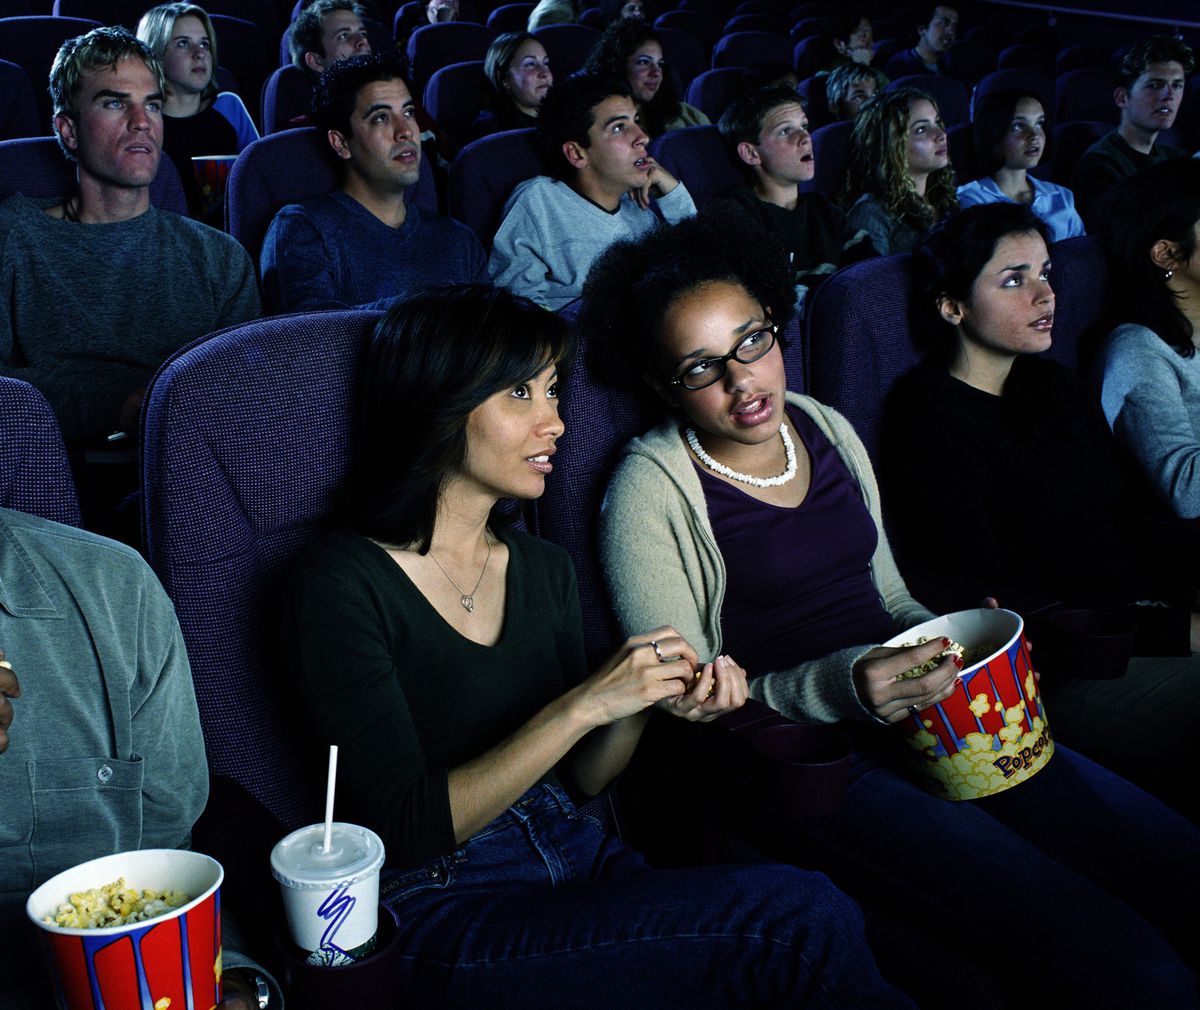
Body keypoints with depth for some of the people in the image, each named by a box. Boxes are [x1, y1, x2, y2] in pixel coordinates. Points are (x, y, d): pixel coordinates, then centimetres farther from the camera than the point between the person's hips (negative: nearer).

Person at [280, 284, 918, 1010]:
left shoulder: (544, 570, 9)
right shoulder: (343, 585, -12)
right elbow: (408, 828, -17)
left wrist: (654, 700, -6)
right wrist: (584, 703, -22)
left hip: (577, 864, 6)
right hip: (442, 914, -6)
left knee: (815, 916, -24)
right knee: (805, 916, -24)